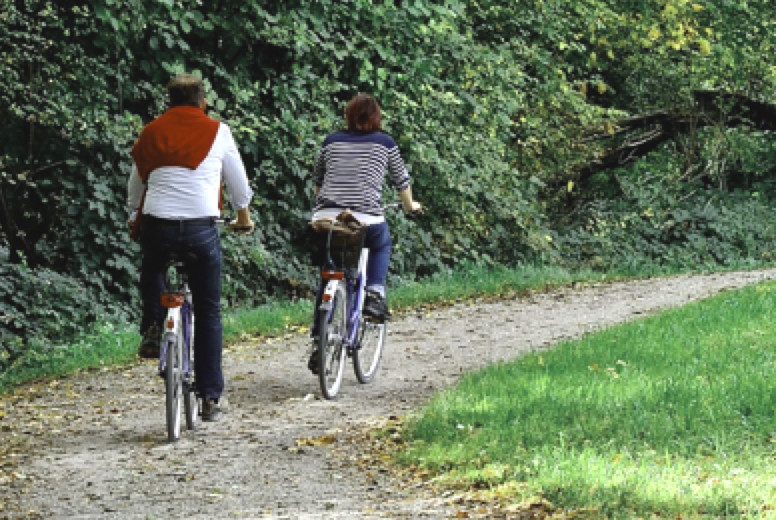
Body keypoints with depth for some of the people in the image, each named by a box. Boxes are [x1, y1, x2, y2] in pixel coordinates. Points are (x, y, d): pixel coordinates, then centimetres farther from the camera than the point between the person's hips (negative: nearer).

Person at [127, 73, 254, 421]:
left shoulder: (151, 133, 10)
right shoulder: (217, 132, 5)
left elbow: (135, 184, 22)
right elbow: (238, 181, 15)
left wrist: (135, 217, 41)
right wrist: (244, 215, 35)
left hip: (156, 223, 1)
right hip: (202, 228, -1)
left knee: (151, 270, 37)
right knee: (209, 312, 9)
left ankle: (151, 329, 14)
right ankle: (210, 397, 8)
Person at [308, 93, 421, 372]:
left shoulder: (332, 141, 15)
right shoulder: (385, 143, 8)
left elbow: (316, 179, 28)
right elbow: (401, 180, 21)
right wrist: (410, 205, 41)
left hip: (325, 216, 2)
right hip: (366, 218, -2)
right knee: (381, 244, 31)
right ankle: (375, 295, 10)